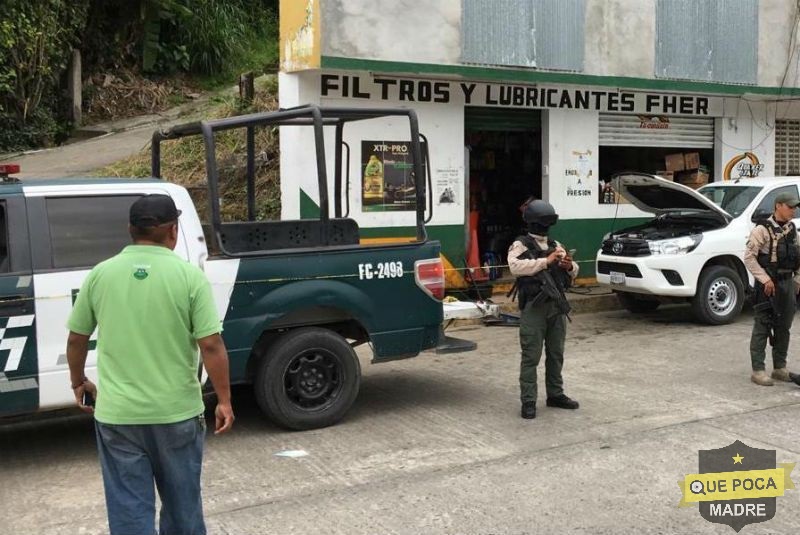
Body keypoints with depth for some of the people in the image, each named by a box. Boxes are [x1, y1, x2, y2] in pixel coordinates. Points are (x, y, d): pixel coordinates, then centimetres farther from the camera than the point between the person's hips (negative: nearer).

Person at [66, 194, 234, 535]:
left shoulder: (100, 274, -1)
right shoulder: (189, 275, -9)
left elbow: (76, 338, 8)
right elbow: (211, 345, -12)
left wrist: (78, 383, 24)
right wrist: (224, 400, -3)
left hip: (117, 414, 1)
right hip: (177, 412, -1)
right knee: (182, 502, 19)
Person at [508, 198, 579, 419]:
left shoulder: (555, 246, 15)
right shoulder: (520, 245, -3)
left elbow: (573, 273, 19)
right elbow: (516, 267, -23)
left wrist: (570, 266, -5)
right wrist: (546, 261, -24)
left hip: (557, 305, 6)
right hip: (534, 307, -6)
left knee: (556, 354, 14)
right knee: (531, 356, -4)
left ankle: (555, 394, 26)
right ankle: (528, 401, 1)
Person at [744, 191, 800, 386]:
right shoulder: (762, 229, -11)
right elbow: (749, 257, -16)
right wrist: (765, 279, -19)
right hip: (768, 284, -7)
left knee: (783, 327, 13)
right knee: (762, 327, -4)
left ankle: (780, 368, 24)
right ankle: (758, 370, 0)